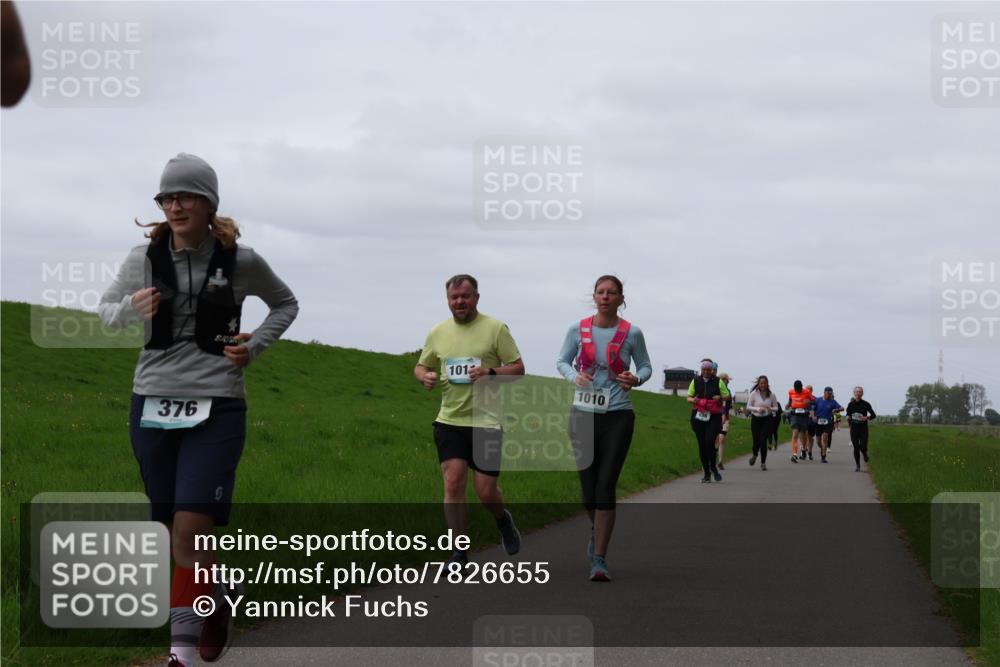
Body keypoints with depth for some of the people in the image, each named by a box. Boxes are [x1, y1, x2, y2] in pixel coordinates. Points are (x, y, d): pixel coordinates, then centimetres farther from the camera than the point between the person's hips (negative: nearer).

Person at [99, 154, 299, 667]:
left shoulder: (240, 261, -2)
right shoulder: (145, 258, 1)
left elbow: (285, 304, 16)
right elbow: (106, 309, 15)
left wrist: (255, 346, 0)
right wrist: (132, 308, -8)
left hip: (216, 409, -3)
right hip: (153, 405, 3)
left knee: (189, 533, -14)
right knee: (173, 533, 8)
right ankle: (215, 603, 33)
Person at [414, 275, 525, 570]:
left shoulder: (496, 329, -3)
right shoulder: (438, 333, 8)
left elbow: (518, 368, -2)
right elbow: (421, 366, 19)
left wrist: (491, 373, -21)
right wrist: (425, 376, -5)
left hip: (486, 421, -3)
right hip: (449, 421, 3)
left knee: (486, 491, -1)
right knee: (453, 482, -8)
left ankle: (503, 520, 34)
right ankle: (459, 552, 2)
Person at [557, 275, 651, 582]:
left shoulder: (631, 333, -2)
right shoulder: (578, 329, 1)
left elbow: (645, 366, 9)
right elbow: (562, 361, 12)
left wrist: (637, 379, -14)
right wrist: (574, 376, -11)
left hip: (618, 417, -2)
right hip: (583, 415, 2)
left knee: (605, 488, -11)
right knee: (588, 489, 6)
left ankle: (599, 559, -6)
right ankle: (597, 529, 40)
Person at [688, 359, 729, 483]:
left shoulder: (718, 382, 4)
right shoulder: (695, 381, 10)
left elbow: (727, 396, 9)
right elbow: (688, 397, 13)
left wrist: (720, 397, -12)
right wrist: (693, 400, -10)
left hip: (714, 417, -3)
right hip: (698, 417, 3)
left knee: (709, 442, -17)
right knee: (701, 445, 2)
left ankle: (713, 467, 8)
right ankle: (707, 473, 13)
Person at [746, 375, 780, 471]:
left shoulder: (771, 395, -3)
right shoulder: (754, 394, -6)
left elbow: (776, 408, 5)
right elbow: (748, 407, -4)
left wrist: (770, 408, -17)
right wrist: (758, 409, -21)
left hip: (767, 420, 0)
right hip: (755, 419, 0)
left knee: (763, 440, -13)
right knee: (756, 441, 0)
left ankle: (763, 463, 1)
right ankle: (755, 455, 38)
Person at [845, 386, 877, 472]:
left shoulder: (866, 404, -3)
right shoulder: (851, 404, 3)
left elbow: (873, 415, 2)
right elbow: (848, 414, 15)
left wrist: (867, 418, -17)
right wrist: (848, 418, -7)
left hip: (863, 429, -1)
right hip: (854, 428, 1)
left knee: (863, 447, -9)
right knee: (856, 447, -2)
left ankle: (865, 454, 28)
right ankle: (857, 465, 12)